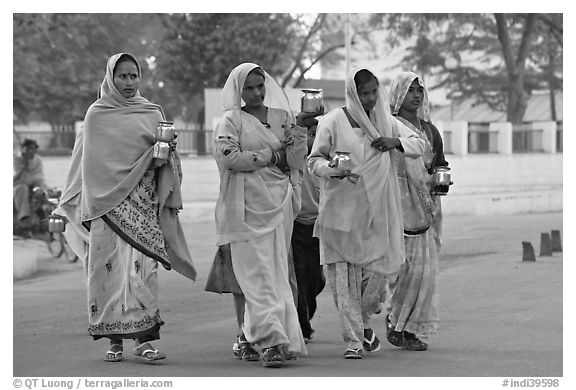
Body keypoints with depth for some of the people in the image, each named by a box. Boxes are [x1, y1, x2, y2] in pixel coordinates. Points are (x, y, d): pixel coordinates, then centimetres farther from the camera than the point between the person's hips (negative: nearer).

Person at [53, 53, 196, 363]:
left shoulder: (152, 113, 10)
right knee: (108, 267, -2)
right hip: (106, 202, -1)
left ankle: (142, 338, -10)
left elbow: (163, 161, 12)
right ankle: (114, 340, 5)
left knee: (142, 266, -9)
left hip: (142, 203, 1)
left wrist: (164, 153, -10)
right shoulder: (97, 115, 6)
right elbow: (89, 163, 7)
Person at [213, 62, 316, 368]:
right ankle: (271, 339, -17)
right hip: (246, 207, -4)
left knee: (277, 270, 4)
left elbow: (296, 162, 9)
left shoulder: (282, 117, 14)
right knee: (256, 273, -11)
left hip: (278, 204, 5)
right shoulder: (230, 121, 3)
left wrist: (299, 128, -7)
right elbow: (227, 157, -13)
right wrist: (271, 155, -7)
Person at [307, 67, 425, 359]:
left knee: (376, 273, 0)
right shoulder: (332, 122, -3)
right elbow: (314, 160, 1)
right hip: (341, 211, -3)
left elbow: (419, 146, 16)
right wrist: (333, 169, -20)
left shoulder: (385, 121, 10)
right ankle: (353, 340, 1)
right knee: (344, 277, -5)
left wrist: (396, 142, -5)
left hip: (376, 212, 3)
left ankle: (363, 322, 26)